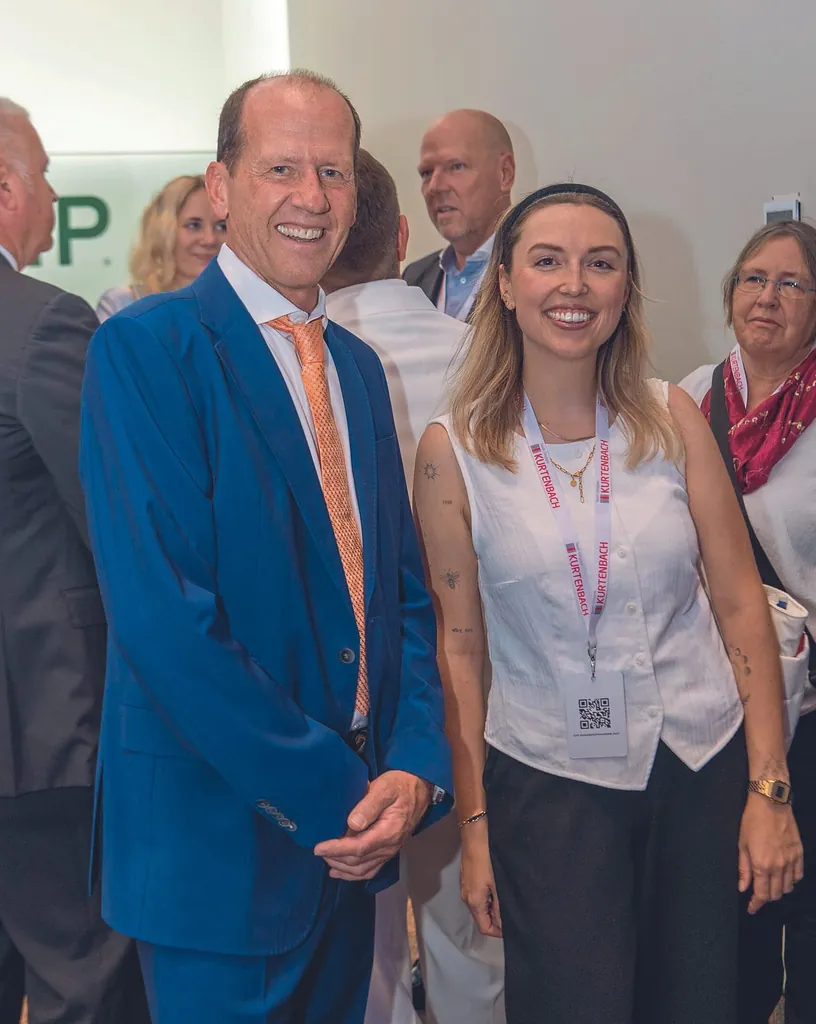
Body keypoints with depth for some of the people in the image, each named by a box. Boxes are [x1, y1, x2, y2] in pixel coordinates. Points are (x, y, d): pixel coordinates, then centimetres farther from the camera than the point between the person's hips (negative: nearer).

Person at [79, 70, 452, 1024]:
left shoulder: (358, 364, 10)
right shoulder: (144, 348, -14)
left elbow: (403, 587, 10)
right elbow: (166, 619, -21)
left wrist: (414, 768, -5)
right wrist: (333, 795, -17)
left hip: (350, 835, 7)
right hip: (217, 838, -7)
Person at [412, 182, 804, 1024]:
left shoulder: (672, 419, -3)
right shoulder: (454, 450, -7)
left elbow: (740, 601, 0)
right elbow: (458, 645, -3)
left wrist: (770, 789, -2)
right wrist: (473, 827, -2)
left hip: (702, 764, 2)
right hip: (549, 781, -2)